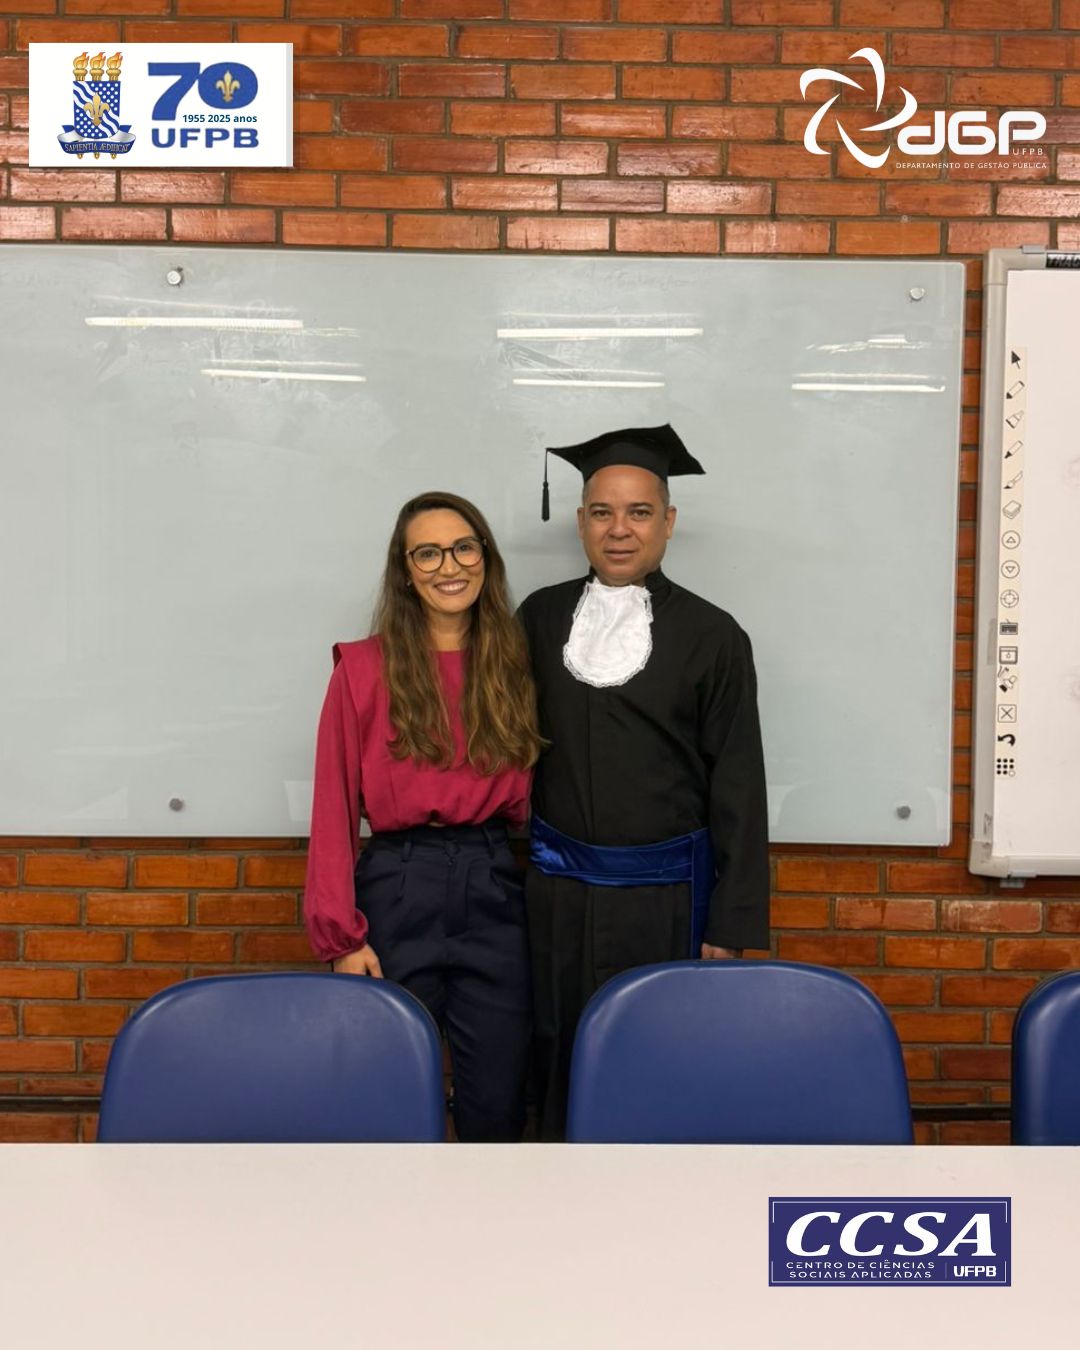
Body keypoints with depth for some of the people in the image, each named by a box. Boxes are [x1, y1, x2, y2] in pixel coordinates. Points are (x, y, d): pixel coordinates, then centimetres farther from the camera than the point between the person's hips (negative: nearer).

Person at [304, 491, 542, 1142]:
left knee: (497, 1103, 8)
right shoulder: (364, 668, -3)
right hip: (397, 892, -2)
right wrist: (342, 934, -5)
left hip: (494, 893, 3)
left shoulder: (515, 663, 7)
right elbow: (334, 807, -2)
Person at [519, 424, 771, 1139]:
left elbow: (738, 788, -2)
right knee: (562, 1068, 9)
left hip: (665, 894, -2)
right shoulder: (540, 618, 5)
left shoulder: (712, 636, -2)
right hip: (556, 887, 2)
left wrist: (731, 923, -5)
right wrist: (512, 873, 8)